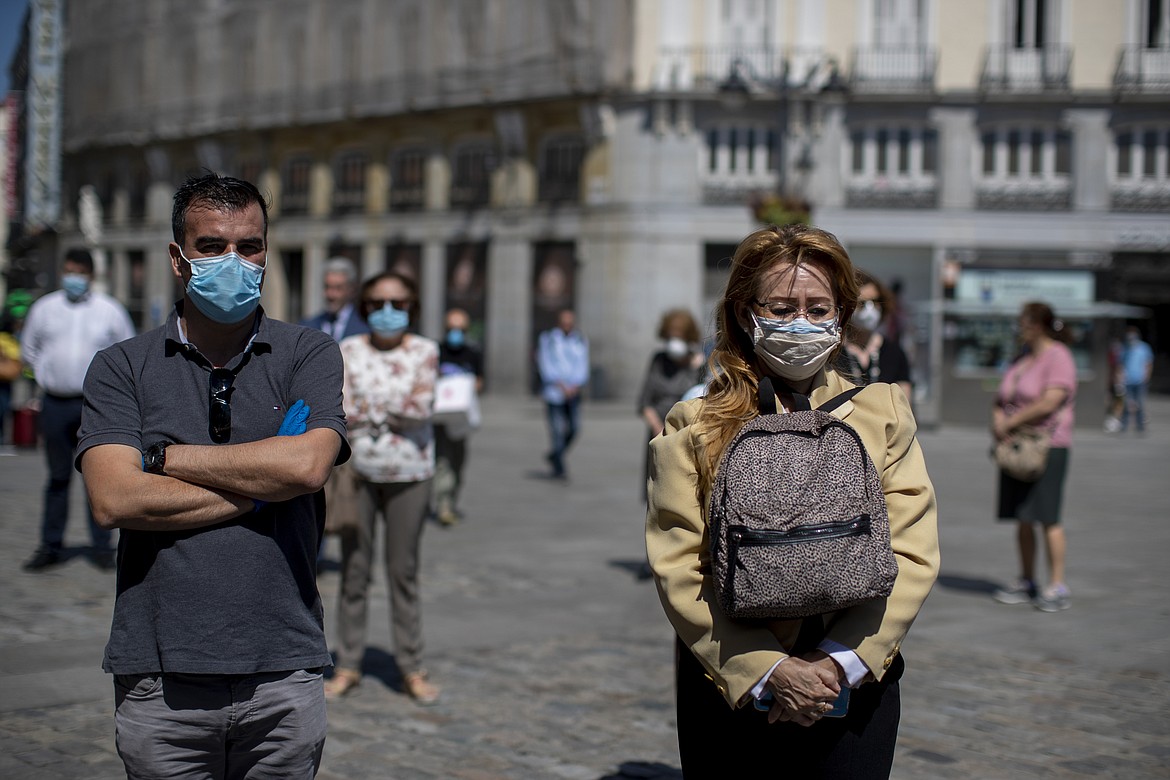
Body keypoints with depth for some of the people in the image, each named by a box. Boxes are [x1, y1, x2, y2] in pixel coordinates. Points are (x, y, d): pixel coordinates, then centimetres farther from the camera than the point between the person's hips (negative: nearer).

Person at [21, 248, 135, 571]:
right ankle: (51, 546, 14)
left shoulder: (110, 310, 4)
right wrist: (47, 375, 11)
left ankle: (102, 547, 6)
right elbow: (28, 350, 20)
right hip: (55, 404, 1)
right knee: (58, 477, 7)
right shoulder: (44, 308, 8)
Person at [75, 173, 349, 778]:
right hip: (160, 676, 0)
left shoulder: (310, 355, 6)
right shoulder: (120, 368, 5)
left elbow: (307, 466, -12)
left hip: (283, 670, 0)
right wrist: (261, 487, -8)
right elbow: (114, 500, -9)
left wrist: (163, 456, -5)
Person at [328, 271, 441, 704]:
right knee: (354, 568, 4)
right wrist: (396, 410, -10)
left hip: (408, 473, -1)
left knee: (404, 571, 3)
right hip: (357, 470, 1)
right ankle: (347, 666, 13)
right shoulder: (349, 351, 5)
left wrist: (368, 408, -5)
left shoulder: (424, 351, 3)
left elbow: (420, 409, -10)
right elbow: (342, 410, -6)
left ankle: (412, 669, 12)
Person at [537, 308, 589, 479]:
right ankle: (558, 468, -5)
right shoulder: (547, 339, 0)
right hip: (553, 389, -3)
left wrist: (576, 386, -8)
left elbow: (583, 367, 8)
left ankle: (554, 455, 21)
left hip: (573, 390, 4)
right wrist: (561, 385, -13)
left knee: (575, 427, -4)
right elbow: (545, 365, -6)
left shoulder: (581, 340, 9)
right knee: (557, 428, -9)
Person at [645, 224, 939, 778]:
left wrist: (839, 662, -12)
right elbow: (676, 567, -7)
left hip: (854, 688, 1)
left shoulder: (884, 412, 5)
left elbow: (912, 556, -1)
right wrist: (769, 671, -15)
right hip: (729, 690, -1)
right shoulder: (693, 426, 0)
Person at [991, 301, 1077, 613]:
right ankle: (1026, 582, 16)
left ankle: (1057, 587, -5)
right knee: (1022, 518, 8)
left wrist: (1010, 421, -14)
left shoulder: (1058, 357, -9)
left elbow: (1049, 402, -20)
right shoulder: (1021, 359, 17)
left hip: (1048, 446, -8)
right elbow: (1001, 399, 21)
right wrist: (998, 420, -1)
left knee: (1047, 517, -10)